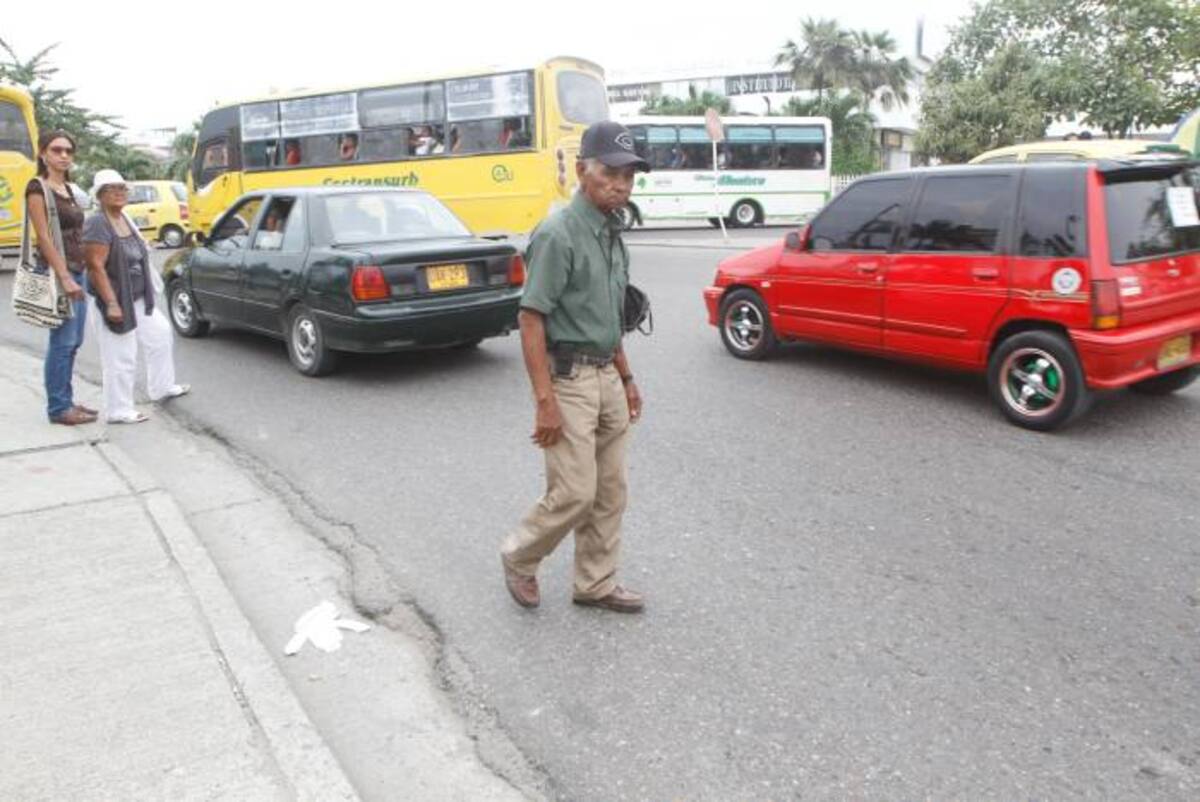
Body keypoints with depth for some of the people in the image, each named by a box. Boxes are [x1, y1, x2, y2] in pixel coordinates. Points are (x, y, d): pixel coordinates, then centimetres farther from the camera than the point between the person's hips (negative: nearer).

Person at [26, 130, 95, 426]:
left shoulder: (68, 189, 15)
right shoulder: (38, 188, -8)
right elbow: (44, 237, -15)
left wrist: (81, 273, 14)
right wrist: (64, 277, -20)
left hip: (78, 270, 8)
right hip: (57, 271, -8)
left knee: (73, 342, 11)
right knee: (62, 341, -6)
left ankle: (66, 401, 20)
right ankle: (57, 408, 1)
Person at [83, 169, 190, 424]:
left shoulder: (124, 219, 10)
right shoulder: (98, 224, -18)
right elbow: (96, 267, -24)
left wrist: (148, 293, 20)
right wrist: (112, 303, -27)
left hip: (139, 298, 10)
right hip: (116, 300, -10)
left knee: (160, 333, 21)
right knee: (120, 358, -4)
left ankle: (162, 387, 37)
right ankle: (118, 411, 6)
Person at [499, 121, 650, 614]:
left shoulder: (612, 233, 11)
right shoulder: (558, 234, -16)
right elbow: (530, 321, -19)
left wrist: (626, 378, 18)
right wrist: (545, 402, -22)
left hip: (606, 376, 8)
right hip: (567, 379, -8)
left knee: (610, 491, 12)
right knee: (574, 493, -4)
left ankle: (596, 584, 26)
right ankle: (519, 557, 22)